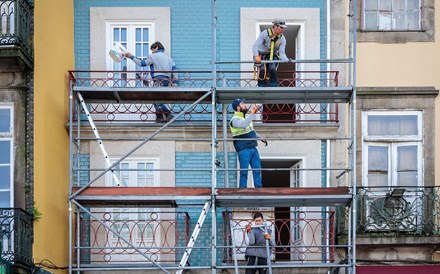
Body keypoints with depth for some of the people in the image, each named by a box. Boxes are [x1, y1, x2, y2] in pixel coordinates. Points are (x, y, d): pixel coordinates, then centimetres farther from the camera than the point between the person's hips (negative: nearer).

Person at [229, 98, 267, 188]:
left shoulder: (246, 116, 14)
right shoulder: (235, 119, -13)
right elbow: (244, 125, -36)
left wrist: (260, 138, 25)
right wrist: (252, 113, -34)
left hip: (253, 148, 8)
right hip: (244, 150, -8)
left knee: (257, 169, 8)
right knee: (244, 172, -5)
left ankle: (258, 187, 13)